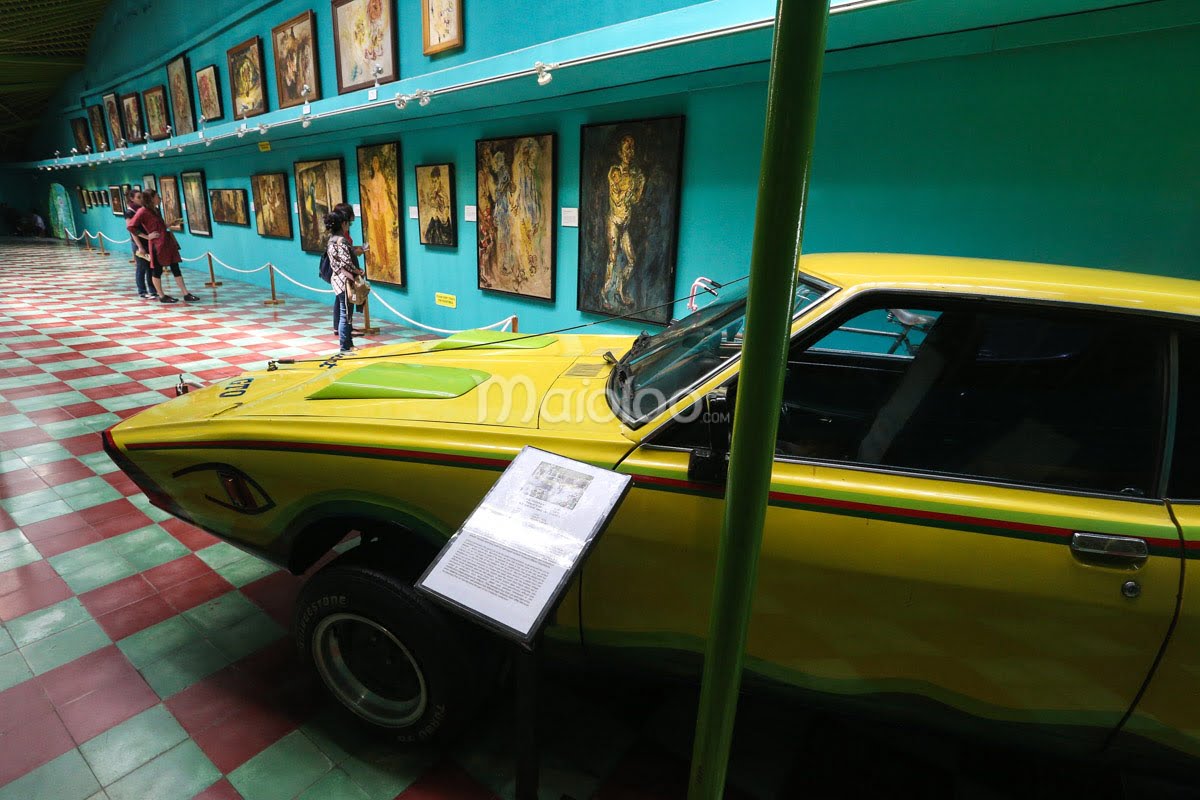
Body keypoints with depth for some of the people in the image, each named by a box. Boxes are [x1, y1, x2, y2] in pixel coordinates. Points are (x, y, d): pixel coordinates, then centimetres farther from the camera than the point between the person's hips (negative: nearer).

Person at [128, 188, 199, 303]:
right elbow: (130, 226, -13)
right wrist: (146, 236, -11)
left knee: (175, 268, 5)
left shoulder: (156, 210, 15)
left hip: (168, 241, 8)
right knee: (157, 270, 3)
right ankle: (162, 296, 10)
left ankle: (186, 294, 5)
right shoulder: (143, 211, -10)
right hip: (157, 244, -8)